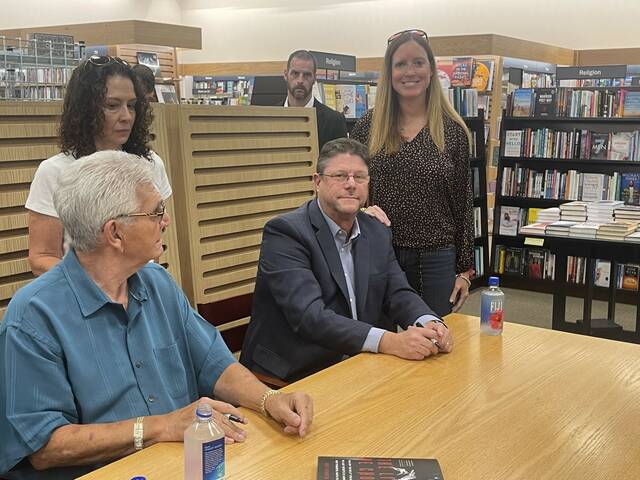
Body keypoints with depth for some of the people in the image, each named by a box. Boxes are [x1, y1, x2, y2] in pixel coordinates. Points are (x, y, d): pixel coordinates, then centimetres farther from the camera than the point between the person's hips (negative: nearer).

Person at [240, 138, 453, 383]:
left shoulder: (378, 232, 9)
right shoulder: (285, 232, -14)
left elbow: (398, 294, 5)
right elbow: (309, 316, -23)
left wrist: (430, 324, -17)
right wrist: (388, 341, -32)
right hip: (296, 374, -6)